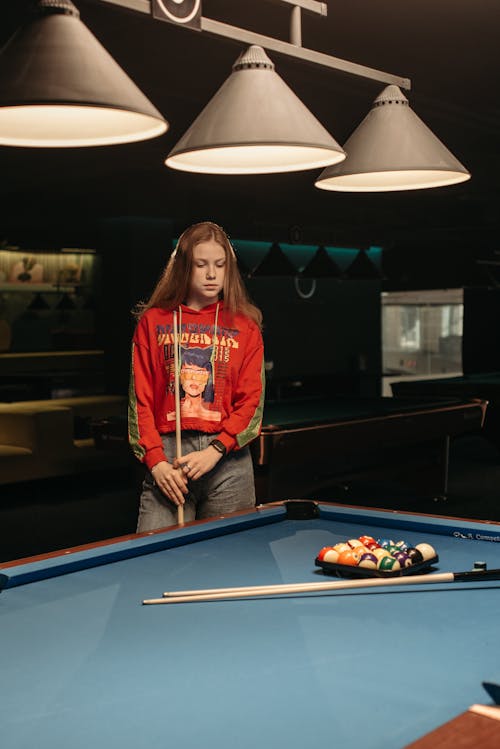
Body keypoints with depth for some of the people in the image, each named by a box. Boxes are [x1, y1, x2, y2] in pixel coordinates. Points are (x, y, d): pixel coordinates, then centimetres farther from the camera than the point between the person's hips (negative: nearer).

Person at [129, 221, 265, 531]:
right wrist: (155, 460, -8)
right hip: (167, 452, 0)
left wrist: (215, 451, -12)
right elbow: (141, 399, 4)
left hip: (228, 456, 1)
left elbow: (252, 401, 2)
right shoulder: (153, 321, 7)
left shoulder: (244, 325, 7)